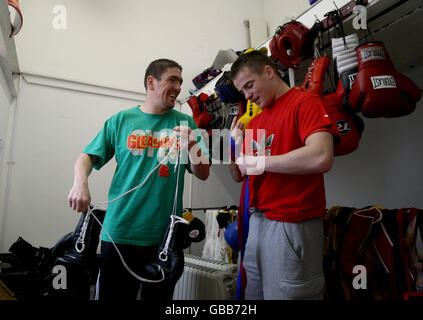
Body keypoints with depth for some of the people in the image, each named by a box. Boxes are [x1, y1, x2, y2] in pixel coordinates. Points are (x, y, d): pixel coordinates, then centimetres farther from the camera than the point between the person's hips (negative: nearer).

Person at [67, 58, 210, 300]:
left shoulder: (185, 123, 5)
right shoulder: (121, 120, 5)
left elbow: (203, 174, 2)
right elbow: (88, 157, 5)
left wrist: (192, 146, -16)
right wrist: (80, 182, -15)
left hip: (165, 237, 1)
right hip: (119, 233, 0)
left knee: (160, 295, 15)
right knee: (113, 294, 11)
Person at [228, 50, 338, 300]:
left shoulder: (305, 101, -5)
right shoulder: (254, 121, 15)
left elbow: (321, 158, -23)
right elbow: (239, 176, 18)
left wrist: (258, 162, -14)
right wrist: (237, 147, -3)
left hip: (291, 225, -7)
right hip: (256, 221, 7)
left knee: (286, 293, 5)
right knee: (252, 293, 17)